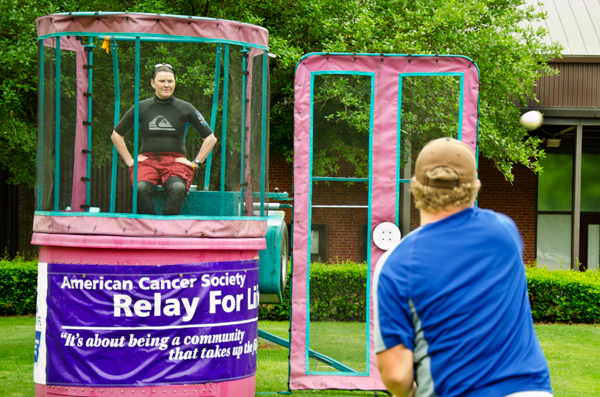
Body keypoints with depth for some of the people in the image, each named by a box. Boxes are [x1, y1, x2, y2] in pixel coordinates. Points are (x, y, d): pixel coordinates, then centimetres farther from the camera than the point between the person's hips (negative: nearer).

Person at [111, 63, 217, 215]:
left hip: (176, 161, -1)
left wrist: (195, 163, 7)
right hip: (147, 160, 1)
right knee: (141, 188, -35)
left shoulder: (185, 108, 8)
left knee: (178, 188, -36)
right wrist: (129, 161, 10)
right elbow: (116, 135, 20)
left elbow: (210, 138, 15)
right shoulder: (141, 108, 9)